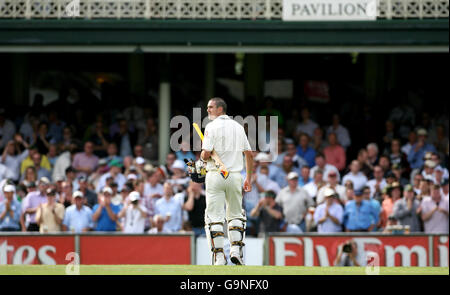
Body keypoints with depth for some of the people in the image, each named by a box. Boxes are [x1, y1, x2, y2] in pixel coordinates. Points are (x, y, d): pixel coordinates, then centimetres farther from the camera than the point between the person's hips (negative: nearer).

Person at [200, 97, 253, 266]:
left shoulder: (212, 127, -6)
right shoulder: (238, 126, 12)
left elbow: (206, 154, -15)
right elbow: (249, 154, 12)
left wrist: (203, 157, 9)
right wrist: (249, 178, 18)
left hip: (216, 174, -5)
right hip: (235, 175, 5)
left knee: (214, 217, -2)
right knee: (235, 215, 18)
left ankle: (219, 256, -8)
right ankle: (236, 249, 4)